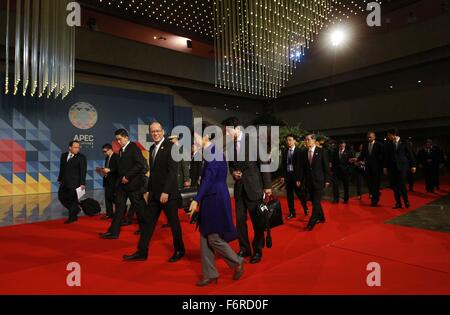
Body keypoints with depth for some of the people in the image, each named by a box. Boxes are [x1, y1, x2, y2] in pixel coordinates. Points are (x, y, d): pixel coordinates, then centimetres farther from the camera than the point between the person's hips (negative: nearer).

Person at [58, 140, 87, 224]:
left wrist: (82, 183, -19)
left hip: (75, 183, -6)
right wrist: (60, 179, 18)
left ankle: (72, 218, 14)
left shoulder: (82, 157, -9)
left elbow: (83, 171, -13)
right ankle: (75, 210, 29)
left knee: (73, 199, 0)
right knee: (61, 197, 11)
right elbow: (61, 168, 17)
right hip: (64, 182, 6)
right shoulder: (64, 155, 9)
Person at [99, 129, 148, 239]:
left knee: (139, 206, 4)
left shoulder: (133, 147, -10)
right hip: (121, 183, 7)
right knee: (119, 207, 8)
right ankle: (113, 232, 12)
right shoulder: (121, 150, 14)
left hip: (132, 183, -7)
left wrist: (127, 176, -19)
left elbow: (140, 164, -19)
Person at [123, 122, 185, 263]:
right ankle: (142, 252, 20)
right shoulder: (152, 148, 13)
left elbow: (173, 170, -18)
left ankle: (179, 250, 24)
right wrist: (149, 190, 12)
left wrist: (166, 192, -22)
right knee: (148, 222, 9)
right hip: (154, 193, 7)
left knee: (174, 223, 6)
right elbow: (153, 171, 16)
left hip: (168, 193, -7)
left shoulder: (170, 146, -11)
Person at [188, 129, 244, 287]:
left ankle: (237, 262, 22)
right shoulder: (210, 152, 12)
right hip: (211, 199, 10)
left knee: (214, 238, 0)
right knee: (205, 238, 12)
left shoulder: (213, 151, -15)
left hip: (215, 199, -9)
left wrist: (196, 200, -21)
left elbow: (209, 178, -21)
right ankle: (210, 274, 23)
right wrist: (200, 199, 19)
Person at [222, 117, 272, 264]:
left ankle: (258, 250, 23)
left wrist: (267, 186, -10)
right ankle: (244, 248, 28)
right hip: (239, 186, 5)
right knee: (240, 219, 10)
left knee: (257, 220, 6)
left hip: (253, 186, -5)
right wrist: (233, 172, -4)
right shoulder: (230, 144, 6)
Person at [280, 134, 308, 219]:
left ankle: (305, 209, 30)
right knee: (289, 195, 8)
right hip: (287, 174, 4)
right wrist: (283, 176, 3)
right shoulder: (284, 151, 6)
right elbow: (283, 164, 8)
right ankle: (292, 213, 19)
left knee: (300, 193, 5)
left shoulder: (299, 151, -6)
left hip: (296, 174, -4)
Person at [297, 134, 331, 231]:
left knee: (316, 201, -7)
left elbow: (326, 167, -4)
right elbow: (301, 167, 7)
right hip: (309, 181, 4)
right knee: (314, 201, 11)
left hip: (319, 180, -4)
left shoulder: (321, 151, -4)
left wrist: (327, 180, -6)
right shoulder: (303, 153, 5)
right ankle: (321, 218, 29)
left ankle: (312, 222, -4)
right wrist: (299, 179, 0)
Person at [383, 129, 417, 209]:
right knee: (395, 186, 3)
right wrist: (385, 167, 6)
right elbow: (386, 156, 9)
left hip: (402, 166, -3)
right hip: (392, 167, 3)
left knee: (402, 184, -8)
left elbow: (410, 154, 3)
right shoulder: (388, 144, 7)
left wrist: (413, 165, 1)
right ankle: (398, 203, 12)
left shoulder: (404, 143, 0)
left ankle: (406, 201, 14)